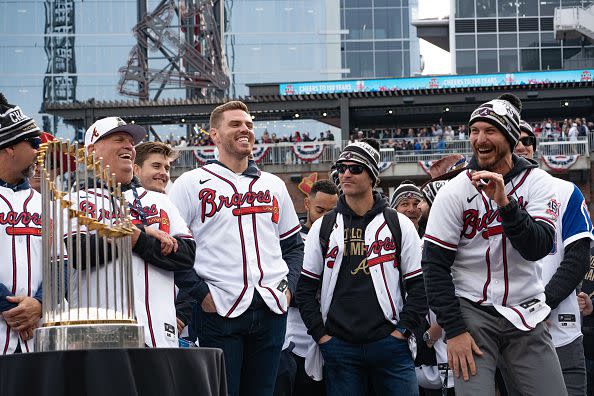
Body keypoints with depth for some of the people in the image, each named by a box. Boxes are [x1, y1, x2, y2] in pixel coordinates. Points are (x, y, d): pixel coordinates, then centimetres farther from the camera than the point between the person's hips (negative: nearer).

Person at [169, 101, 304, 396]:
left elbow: (293, 246, 23)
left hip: (271, 310, 4)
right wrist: (200, 294, -10)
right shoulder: (191, 184, 2)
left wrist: (289, 285, 7)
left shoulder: (274, 185, 17)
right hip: (219, 310, -4)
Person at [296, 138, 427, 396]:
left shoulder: (399, 224, 6)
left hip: (389, 344, -1)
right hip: (338, 347, 1)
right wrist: (321, 335, 0)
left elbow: (418, 285, 5)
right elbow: (305, 288, 10)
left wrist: (402, 331, -5)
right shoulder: (323, 227, 9)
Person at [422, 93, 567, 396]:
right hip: (472, 311, -2)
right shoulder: (454, 192, -5)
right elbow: (435, 266, -5)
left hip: (526, 316, 2)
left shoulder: (538, 182, -2)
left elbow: (537, 248, -16)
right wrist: (454, 330, -11)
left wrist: (504, 201, -29)